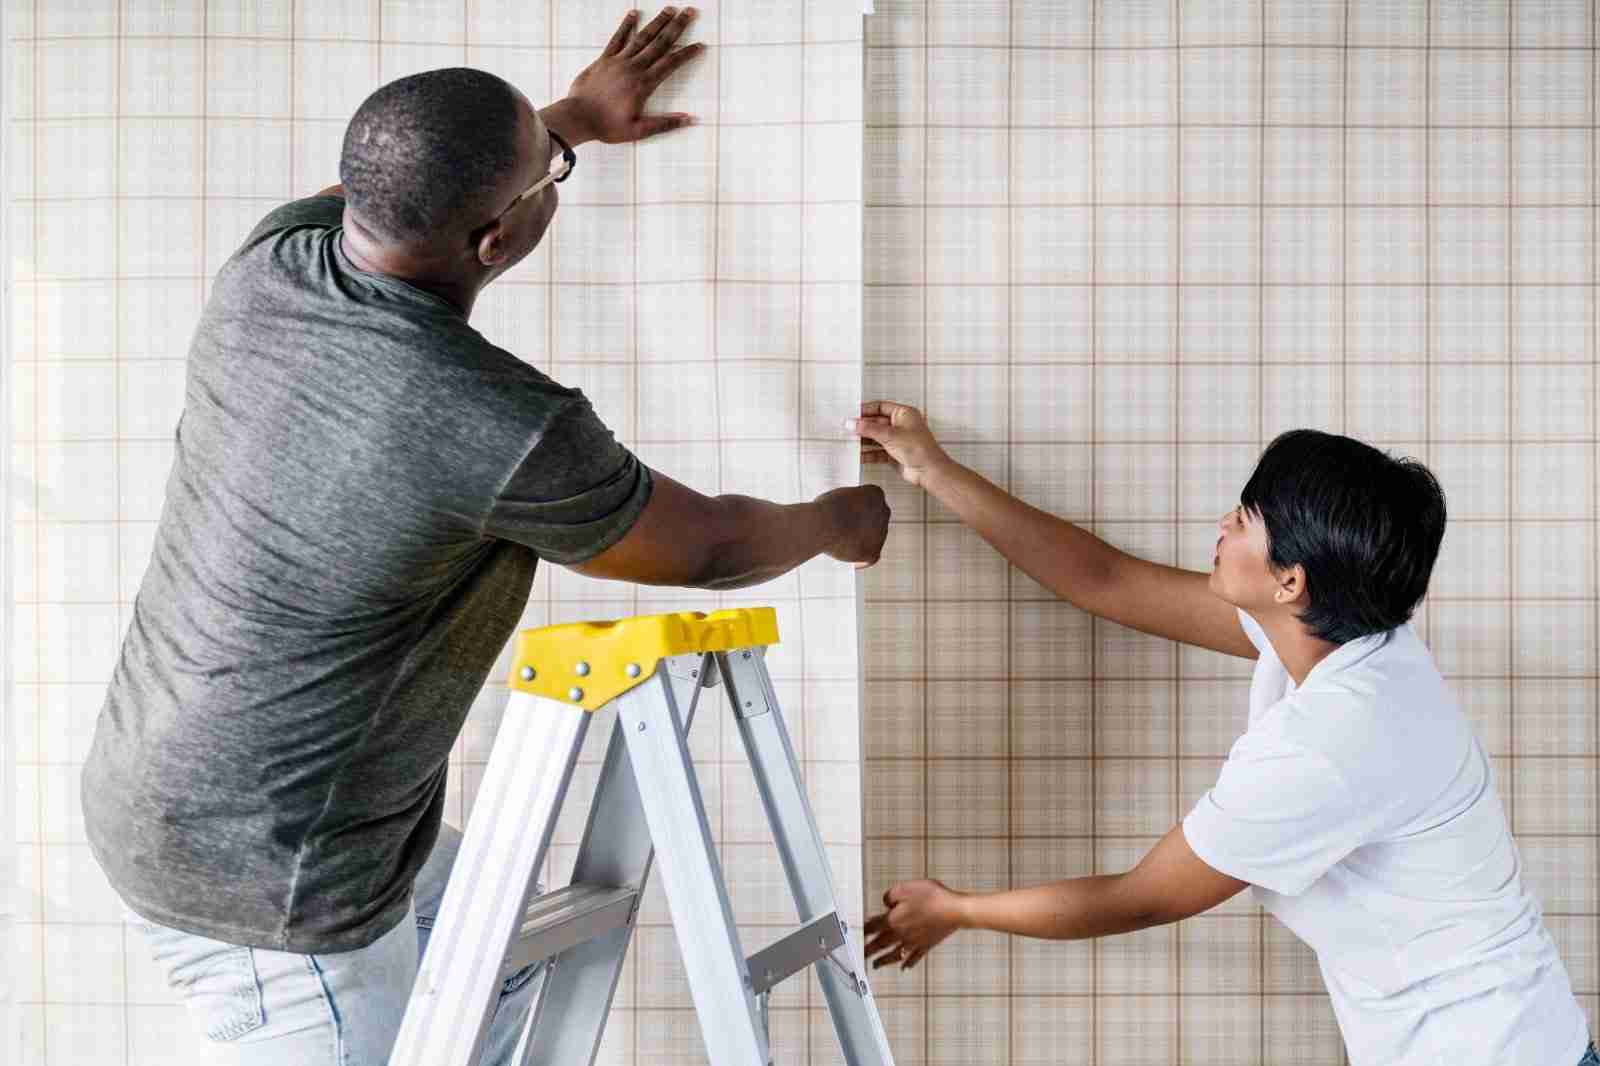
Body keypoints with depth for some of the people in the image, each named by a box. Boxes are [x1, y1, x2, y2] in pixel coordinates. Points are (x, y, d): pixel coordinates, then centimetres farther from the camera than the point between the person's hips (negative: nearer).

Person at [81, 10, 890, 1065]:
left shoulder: (271, 263, -9)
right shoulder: (510, 432, -30)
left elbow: (398, 184, 18)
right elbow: (710, 545, -9)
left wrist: (577, 111, 31)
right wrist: (836, 522, 13)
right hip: (272, 878, -8)